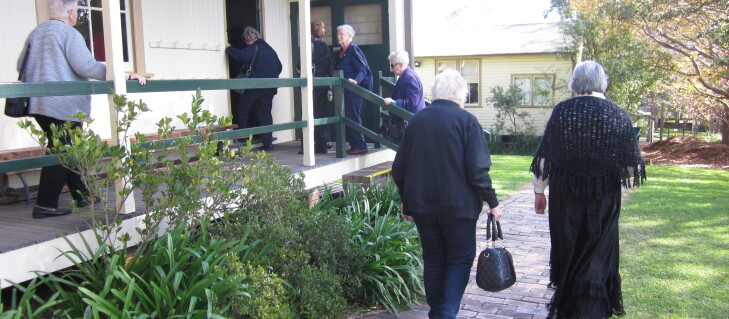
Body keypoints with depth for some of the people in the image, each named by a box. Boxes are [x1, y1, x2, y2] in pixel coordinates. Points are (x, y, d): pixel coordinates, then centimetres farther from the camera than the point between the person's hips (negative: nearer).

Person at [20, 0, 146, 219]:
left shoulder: (35, 33, 16)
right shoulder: (69, 34, -10)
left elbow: (22, 65, 21)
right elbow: (86, 66, -19)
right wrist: (124, 76, -19)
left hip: (38, 104, 9)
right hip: (64, 106, -9)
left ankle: (82, 195, 24)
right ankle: (45, 205, -3)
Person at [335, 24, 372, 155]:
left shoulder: (353, 50, -12)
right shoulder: (342, 52, 16)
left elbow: (363, 69, -19)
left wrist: (356, 80, -33)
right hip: (347, 90, 10)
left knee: (353, 118, -9)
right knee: (349, 118, 12)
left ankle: (360, 146, -3)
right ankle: (355, 145, 19)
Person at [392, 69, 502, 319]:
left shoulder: (416, 121, 5)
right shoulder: (466, 121, -9)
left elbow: (398, 169, 8)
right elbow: (478, 170, -15)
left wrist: (406, 200, 19)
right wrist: (492, 202, -4)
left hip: (421, 205, 4)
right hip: (458, 205, -4)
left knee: (433, 261, 16)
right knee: (461, 260, 9)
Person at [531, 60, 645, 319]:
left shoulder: (561, 111, -6)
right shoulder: (618, 115, -5)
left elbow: (545, 155, -5)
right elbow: (630, 163, -2)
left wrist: (539, 191, 5)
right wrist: (627, 184, 17)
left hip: (564, 195, 1)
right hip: (604, 199, 0)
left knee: (567, 250, 17)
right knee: (597, 255, 11)